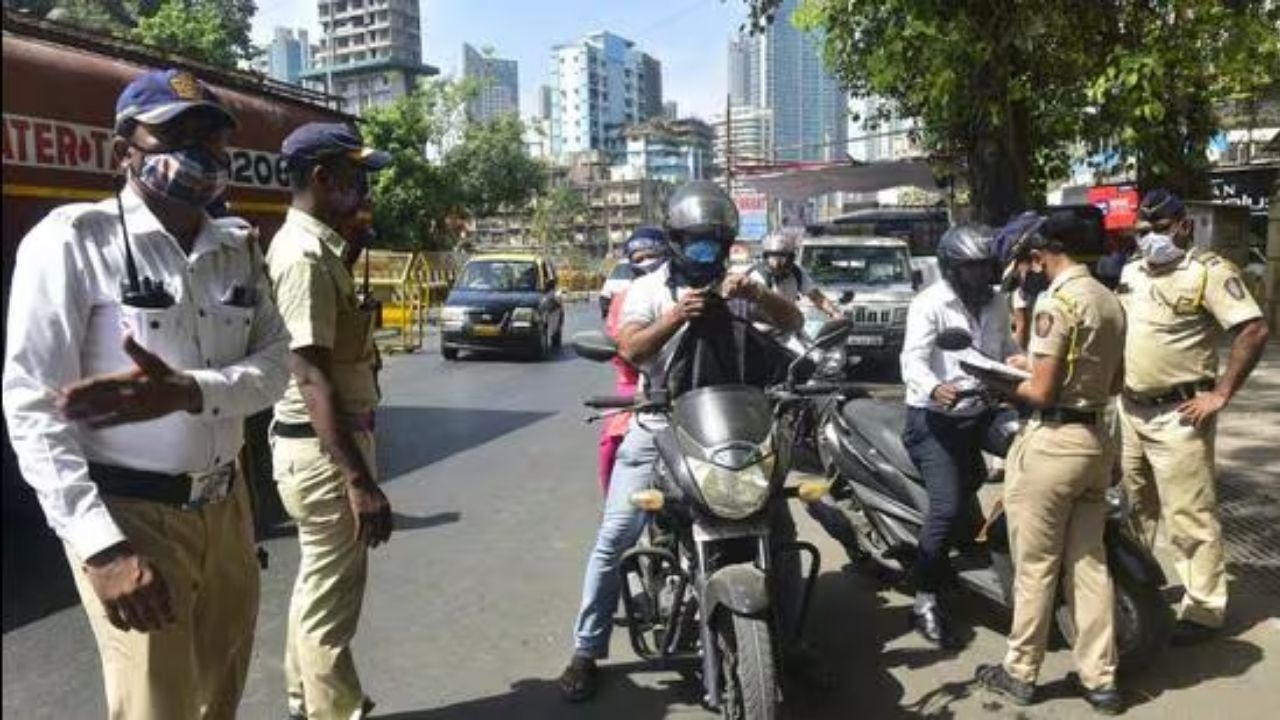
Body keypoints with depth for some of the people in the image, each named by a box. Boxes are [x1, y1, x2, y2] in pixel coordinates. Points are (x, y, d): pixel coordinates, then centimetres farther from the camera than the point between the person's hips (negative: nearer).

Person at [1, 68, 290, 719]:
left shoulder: (238, 251, 7)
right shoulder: (74, 237, -10)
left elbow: (275, 364, 0)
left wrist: (185, 391, -22)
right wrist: (103, 545, -22)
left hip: (227, 506, 6)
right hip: (130, 514, -5)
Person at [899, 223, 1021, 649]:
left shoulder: (996, 306, 11)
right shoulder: (930, 305, -11)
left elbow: (1008, 352, 25)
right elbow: (912, 359, -24)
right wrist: (935, 389, -45)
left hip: (982, 411, 7)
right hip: (935, 418, -7)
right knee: (948, 507, -16)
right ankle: (926, 601, -4)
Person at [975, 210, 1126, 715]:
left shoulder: (1056, 301, -16)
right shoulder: (1110, 300, 11)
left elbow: (1041, 392, -18)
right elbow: (1113, 384, 19)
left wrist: (1001, 386, 1)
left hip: (1052, 443, -8)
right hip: (1096, 440, 8)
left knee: (1035, 566, 4)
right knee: (1089, 561, 15)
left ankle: (1020, 673, 18)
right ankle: (1100, 679, 22)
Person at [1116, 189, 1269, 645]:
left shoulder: (1208, 271, -12)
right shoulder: (1130, 272, 11)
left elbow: (1254, 331, -18)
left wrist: (1221, 394, -18)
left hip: (1177, 415, -7)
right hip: (1129, 410, 7)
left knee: (1188, 517, -1)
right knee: (1131, 507, 19)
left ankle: (1204, 608, 10)